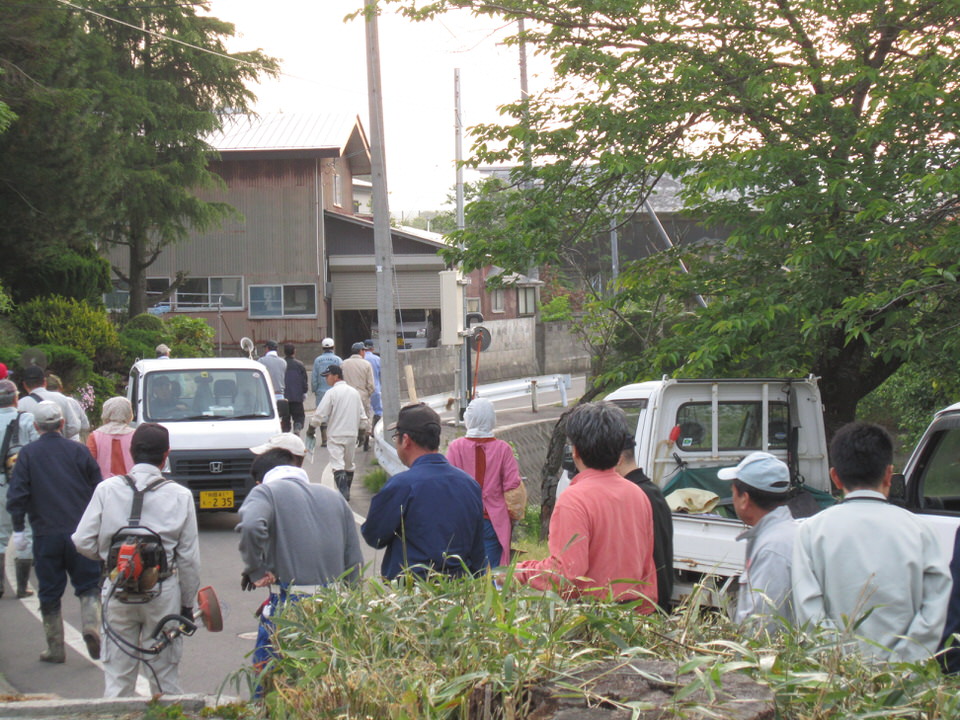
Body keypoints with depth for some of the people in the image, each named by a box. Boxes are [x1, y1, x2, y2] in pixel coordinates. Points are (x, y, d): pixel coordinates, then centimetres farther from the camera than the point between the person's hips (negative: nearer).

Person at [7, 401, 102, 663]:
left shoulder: (28, 454, -1)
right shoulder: (78, 450, 2)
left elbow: (17, 495, -4)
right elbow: (99, 490, 4)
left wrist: (18, 528, 3)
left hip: (46, 534, 0)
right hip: (81, 532, 0)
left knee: (49, 593, 9)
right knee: (88, 585, 11)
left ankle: (55, 648, 11)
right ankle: (91, 625, -13)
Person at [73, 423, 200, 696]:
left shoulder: (106, 489, -5)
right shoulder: (180, 495, -6)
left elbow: (83, 542, -5)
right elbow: (189, 556, -2)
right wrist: (187, 603, 9)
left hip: (118, 591, 1)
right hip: (163, 592, 0)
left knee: (117, 677, 9)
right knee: (165, 675, 10)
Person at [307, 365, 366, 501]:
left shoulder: (332, 393, -9)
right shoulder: (354, 392, 10)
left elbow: (319, 414, -11)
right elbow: (362, 417, 13)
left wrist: (311, 428, 2)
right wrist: (361, 431, 24)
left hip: (336, 435, -6)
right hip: (352, 435, 6)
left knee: (337, 465, -10)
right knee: (349, 465, 18)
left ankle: (343, 491, -25)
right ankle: (346, 492, 26)